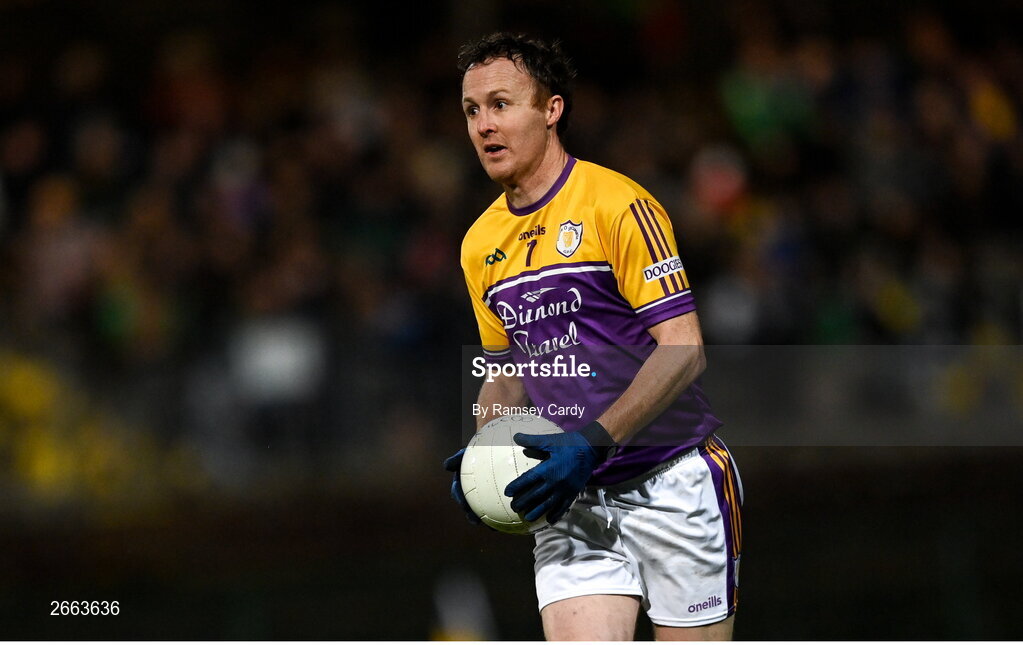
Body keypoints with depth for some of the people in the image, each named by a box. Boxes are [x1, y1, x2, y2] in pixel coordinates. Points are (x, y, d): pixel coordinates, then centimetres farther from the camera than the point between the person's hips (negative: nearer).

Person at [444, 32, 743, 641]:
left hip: (674, 484, -5)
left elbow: (683, 348, -16)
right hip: (573, 502, 5)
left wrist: (591, 444, -24)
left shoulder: (618, 204, -11)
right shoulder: (481, 244, 10)